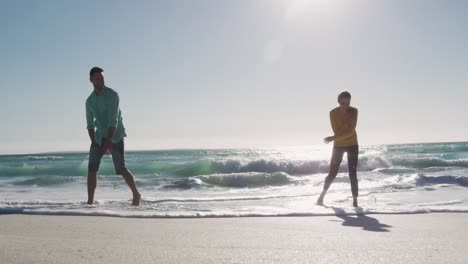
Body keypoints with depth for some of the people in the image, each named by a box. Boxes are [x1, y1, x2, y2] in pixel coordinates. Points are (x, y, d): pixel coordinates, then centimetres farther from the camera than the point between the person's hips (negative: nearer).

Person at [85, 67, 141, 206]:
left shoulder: (112, 95, -14)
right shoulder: (89, 101, 7)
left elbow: (113, 120, -21)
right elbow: (90, 124, 11)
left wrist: (109, 141, -26)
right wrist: (94, 142, 0)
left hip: (115, 136, -5)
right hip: (100, 136, 6)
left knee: (121, 168, -7)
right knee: (92, 168, -5)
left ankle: (136, 194, 13)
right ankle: (90, 202, 0)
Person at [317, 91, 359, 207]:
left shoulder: (354, 111, -14)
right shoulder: (333, 113, -12)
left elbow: (351, 131, -23)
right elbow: (337, 131, -17)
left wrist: (333, 138, -26)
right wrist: (347, 123, -28)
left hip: (352, 145, 0)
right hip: (338, 145, 1)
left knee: (353, 174, -5)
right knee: (332, 173, 4)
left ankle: (355, 201, 2)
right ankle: (322, 195, 22)